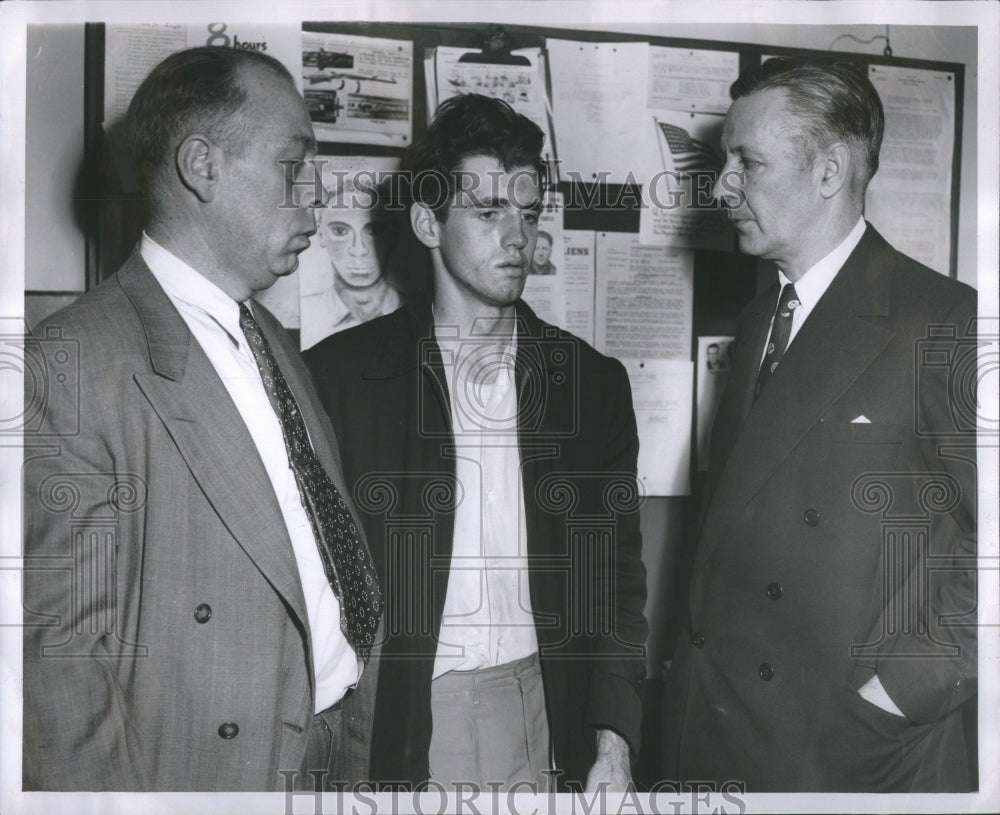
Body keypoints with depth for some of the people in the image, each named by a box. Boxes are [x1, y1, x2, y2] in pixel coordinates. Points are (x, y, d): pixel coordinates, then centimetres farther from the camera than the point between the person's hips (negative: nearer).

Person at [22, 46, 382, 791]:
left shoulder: (271, 337, 9)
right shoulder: (73, 366, -17)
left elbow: (329, 543, 9)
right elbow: (61, 652, -18)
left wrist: (367, 739, 7)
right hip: (215, 770, -7)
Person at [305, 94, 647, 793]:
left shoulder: (595, 383, 5)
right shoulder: (341, 374, -3)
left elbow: (618, 579, 7)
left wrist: (613, 742, -2)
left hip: (542, 712, 2)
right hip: (395, 724, -2)